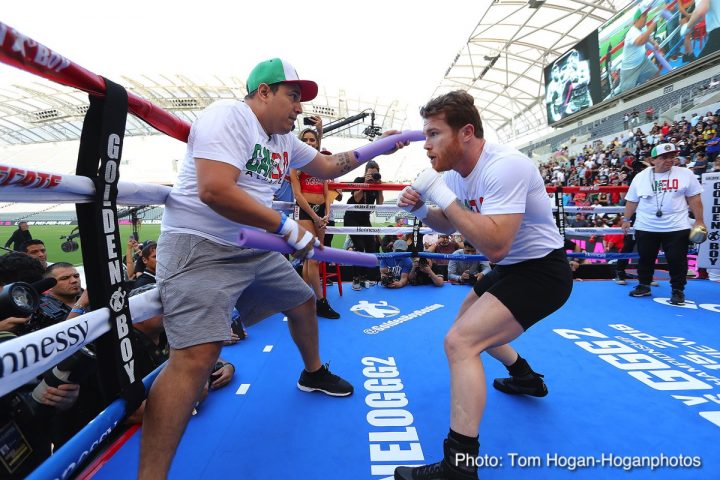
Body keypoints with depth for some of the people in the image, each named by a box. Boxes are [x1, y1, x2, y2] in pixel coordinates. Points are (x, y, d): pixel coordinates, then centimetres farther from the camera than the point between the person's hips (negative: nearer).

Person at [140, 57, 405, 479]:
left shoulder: (284, 139, 11)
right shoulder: (229, 116, -16)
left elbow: (327, 167, 24)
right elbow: (214, 192, -29)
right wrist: (288, 227, -25)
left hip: (255, 249, 9)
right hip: (199, 246, -9)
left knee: (303, 302, 20)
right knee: (198, 355, -22)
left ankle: (314, 373, 46)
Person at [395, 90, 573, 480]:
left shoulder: (504, 166, -28)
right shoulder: (457, 171, -1)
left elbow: (494, 246, -36)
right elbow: (449, 225, 13)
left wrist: (442, 196, -32)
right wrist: (420, 210, -8)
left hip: (540, 271, -10)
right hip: (511, 268, 10)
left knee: (460, 342, -23)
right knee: (470, 326, 28)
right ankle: (526, 378, 50)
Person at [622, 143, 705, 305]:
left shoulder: (685, 174, -1)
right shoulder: (640, 177, 2)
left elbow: (694, 199, 2)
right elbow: (632, 201, 9)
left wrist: (699, 221, -1)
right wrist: (626, 220, 10)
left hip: (677, 227, -1)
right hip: (645, 228, 1)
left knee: (677, 260, 2)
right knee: (645, 258, 10)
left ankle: (678, 290, 17)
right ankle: (644, 286, 25)